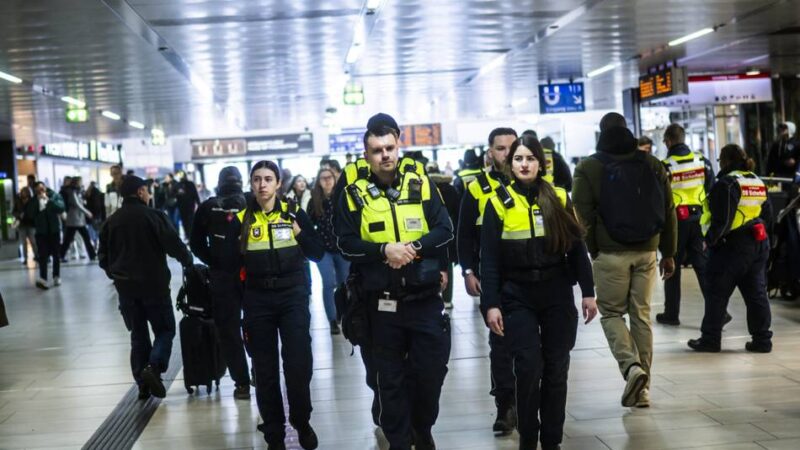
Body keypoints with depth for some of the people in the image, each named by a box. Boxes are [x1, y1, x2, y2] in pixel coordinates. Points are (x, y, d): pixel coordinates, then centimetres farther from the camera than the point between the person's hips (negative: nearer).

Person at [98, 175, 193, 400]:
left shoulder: (111, 221, 6)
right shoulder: (153, 216, -10)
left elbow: (103, 256, 10)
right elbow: (173, 244, -14)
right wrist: (188, 261, 4)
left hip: (125, 287, 5)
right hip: (154, 284, -5)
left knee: (138, 335, 12)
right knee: (165, 330, 6)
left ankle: (143, 385, 9)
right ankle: (153, 366, -18)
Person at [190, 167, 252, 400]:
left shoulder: (208, 207, -3)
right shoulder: (250, 204, -6)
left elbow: (196, 243, 1)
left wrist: (213, 262, 11)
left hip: (222, 276, 0)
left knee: (228, 330, 7)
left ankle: (242, 382, 5)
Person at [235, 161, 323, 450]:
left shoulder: (294, 213, 0)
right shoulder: (242, 219, 1)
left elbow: (318, 254, 1)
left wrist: (299, 234, -16)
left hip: (293, 296, -1)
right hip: (258, 301, 1)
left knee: (298, 366, -4)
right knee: (265, 370, 6)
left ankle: (302, 423, 20)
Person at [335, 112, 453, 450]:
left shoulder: (421, 183, 1)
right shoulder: (354, 193, -2)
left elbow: (445, 230, -1)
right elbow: (347, 244, -4)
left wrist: (415, 247, -18)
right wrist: (383, 249, -20)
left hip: (425, 298, 1)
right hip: (381, 303, -1)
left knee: (431, 370, 7)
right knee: (391, 378, 9)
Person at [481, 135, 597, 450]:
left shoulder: (559, 198, 4)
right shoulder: (499, 203, -1)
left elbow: (576, 249, 7)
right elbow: (490, 259, -3)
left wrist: (588, 292, 3)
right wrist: (491, 304, -9)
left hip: (558, 296, 2)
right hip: (517, 298, -2)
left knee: (556, 369, 5)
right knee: (528, 367, -10)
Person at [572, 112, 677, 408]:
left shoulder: (588, 168, -2)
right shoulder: (652, 164, 6)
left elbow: (582, 215, -6)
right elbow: (669, 211, 7)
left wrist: (588, 252, 2)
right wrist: (669, 253, 13)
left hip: (609, 253, -3)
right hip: (646, 252, 3)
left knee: (611, 312, 9)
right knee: (642, 315, 10)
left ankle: (631, 366, -15)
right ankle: (642, 389, 11)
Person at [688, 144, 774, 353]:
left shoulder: (727, 183, -14)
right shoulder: (758, 182, 13)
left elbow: (723, 219, -19)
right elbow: (768, 215, 17)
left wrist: (711, 239, -8)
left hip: (731, 246, -8)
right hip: (759, 245, 8)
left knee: (717, 293, 1)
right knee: (756, 293, 9)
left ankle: (710, 339, 6)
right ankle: (762, 339, 9)